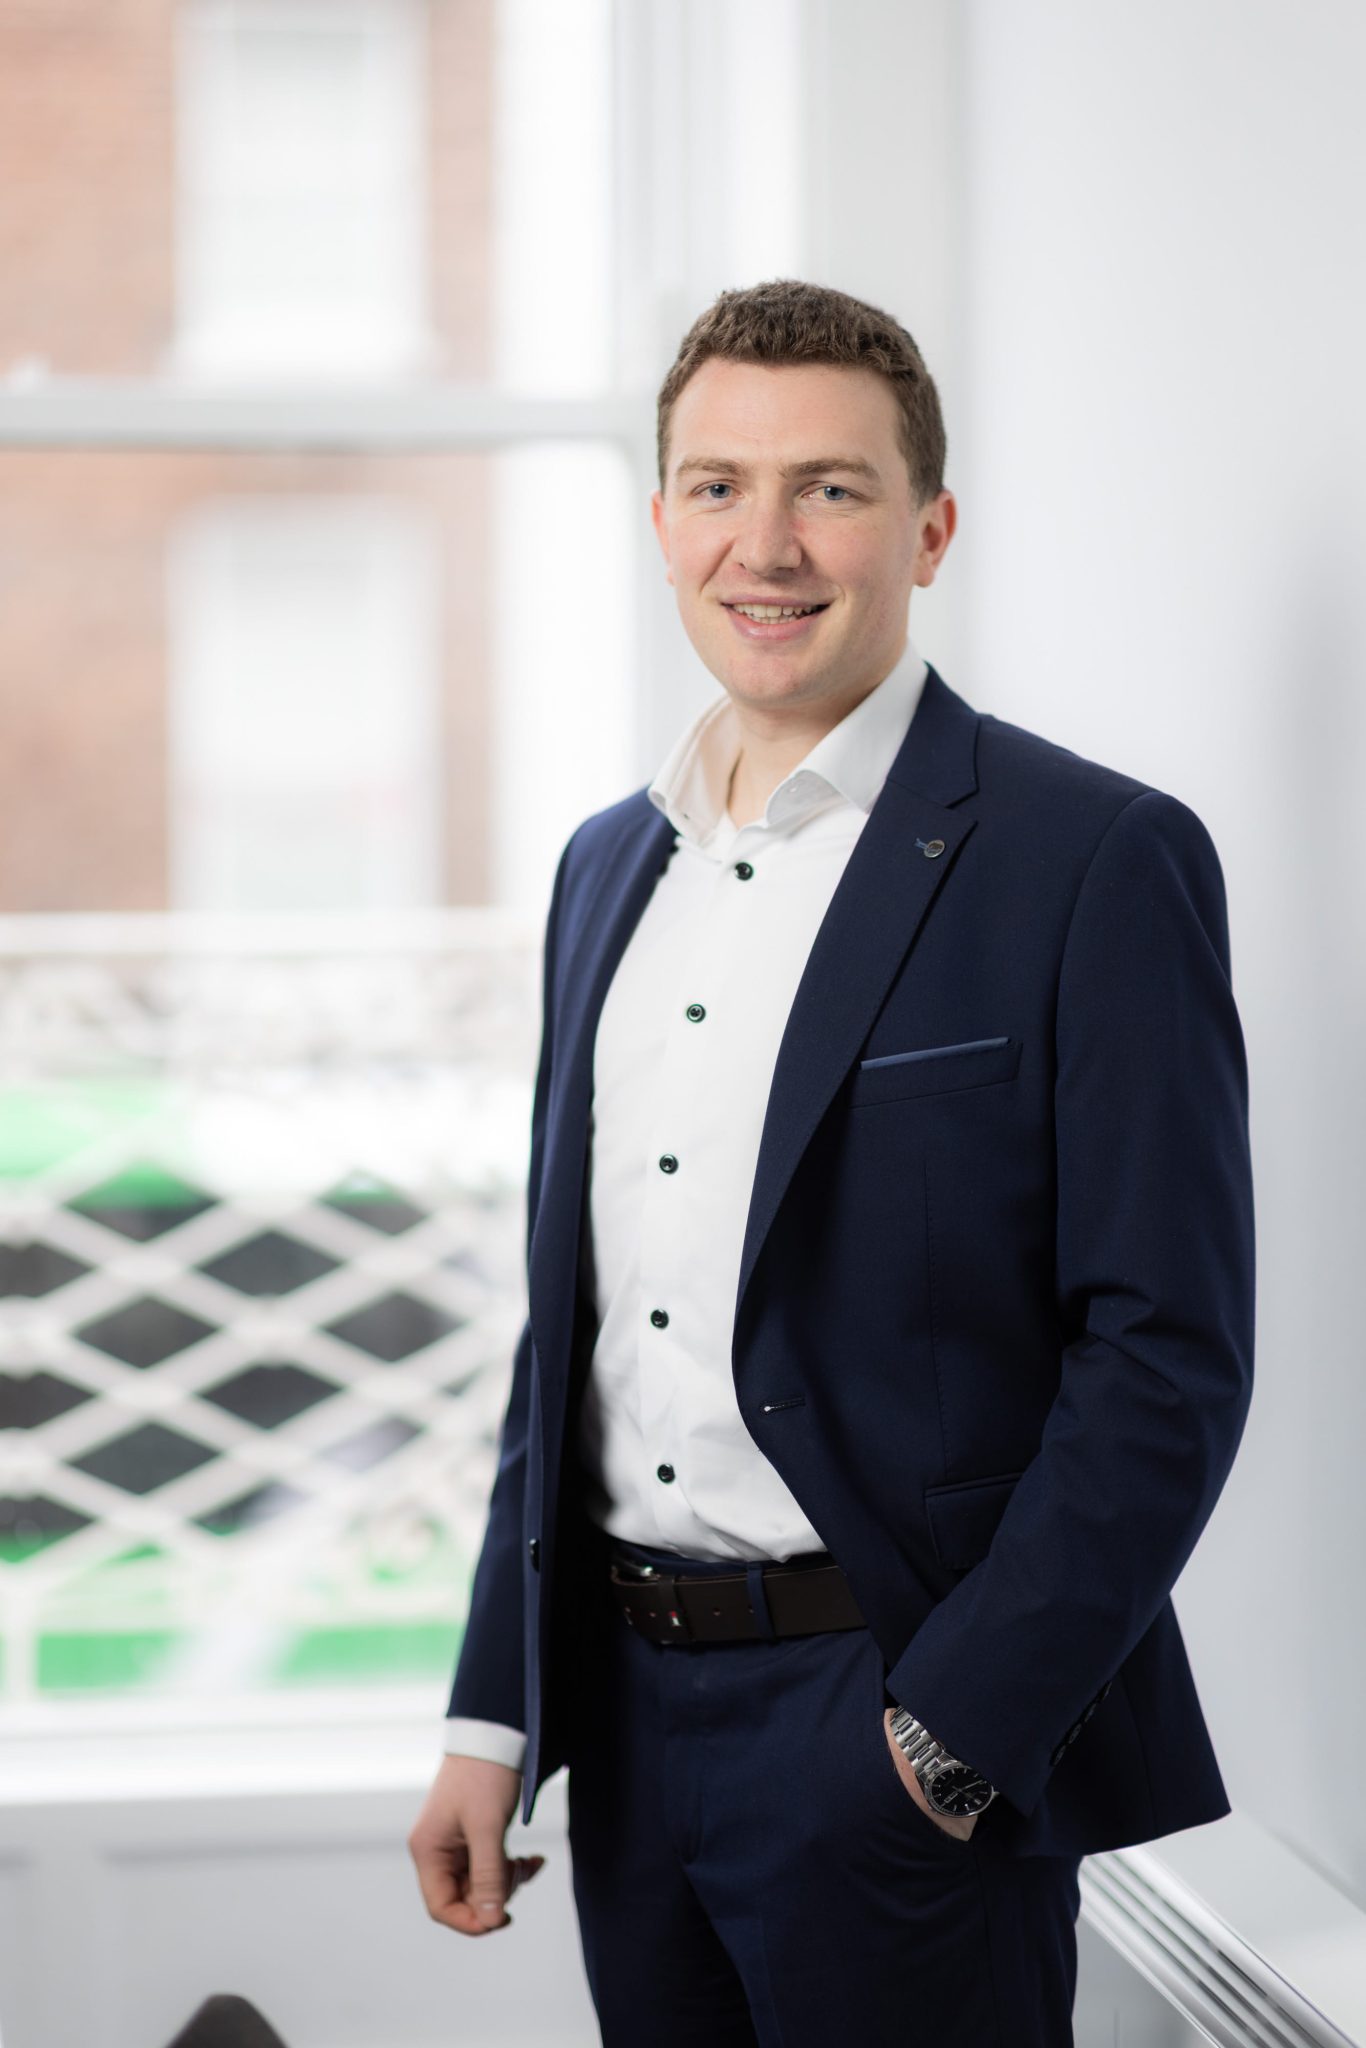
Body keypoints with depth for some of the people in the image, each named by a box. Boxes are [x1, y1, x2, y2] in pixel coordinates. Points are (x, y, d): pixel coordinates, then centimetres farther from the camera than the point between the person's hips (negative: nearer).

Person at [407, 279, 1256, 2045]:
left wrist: (949, 1736, -16)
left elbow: (1167, 1359, -13)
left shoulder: (1098, 863, -9)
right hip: (631, 1726, 6)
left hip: (917, 1732, -6)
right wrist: (495, 1717, 11)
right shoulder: (609, 864, 12)